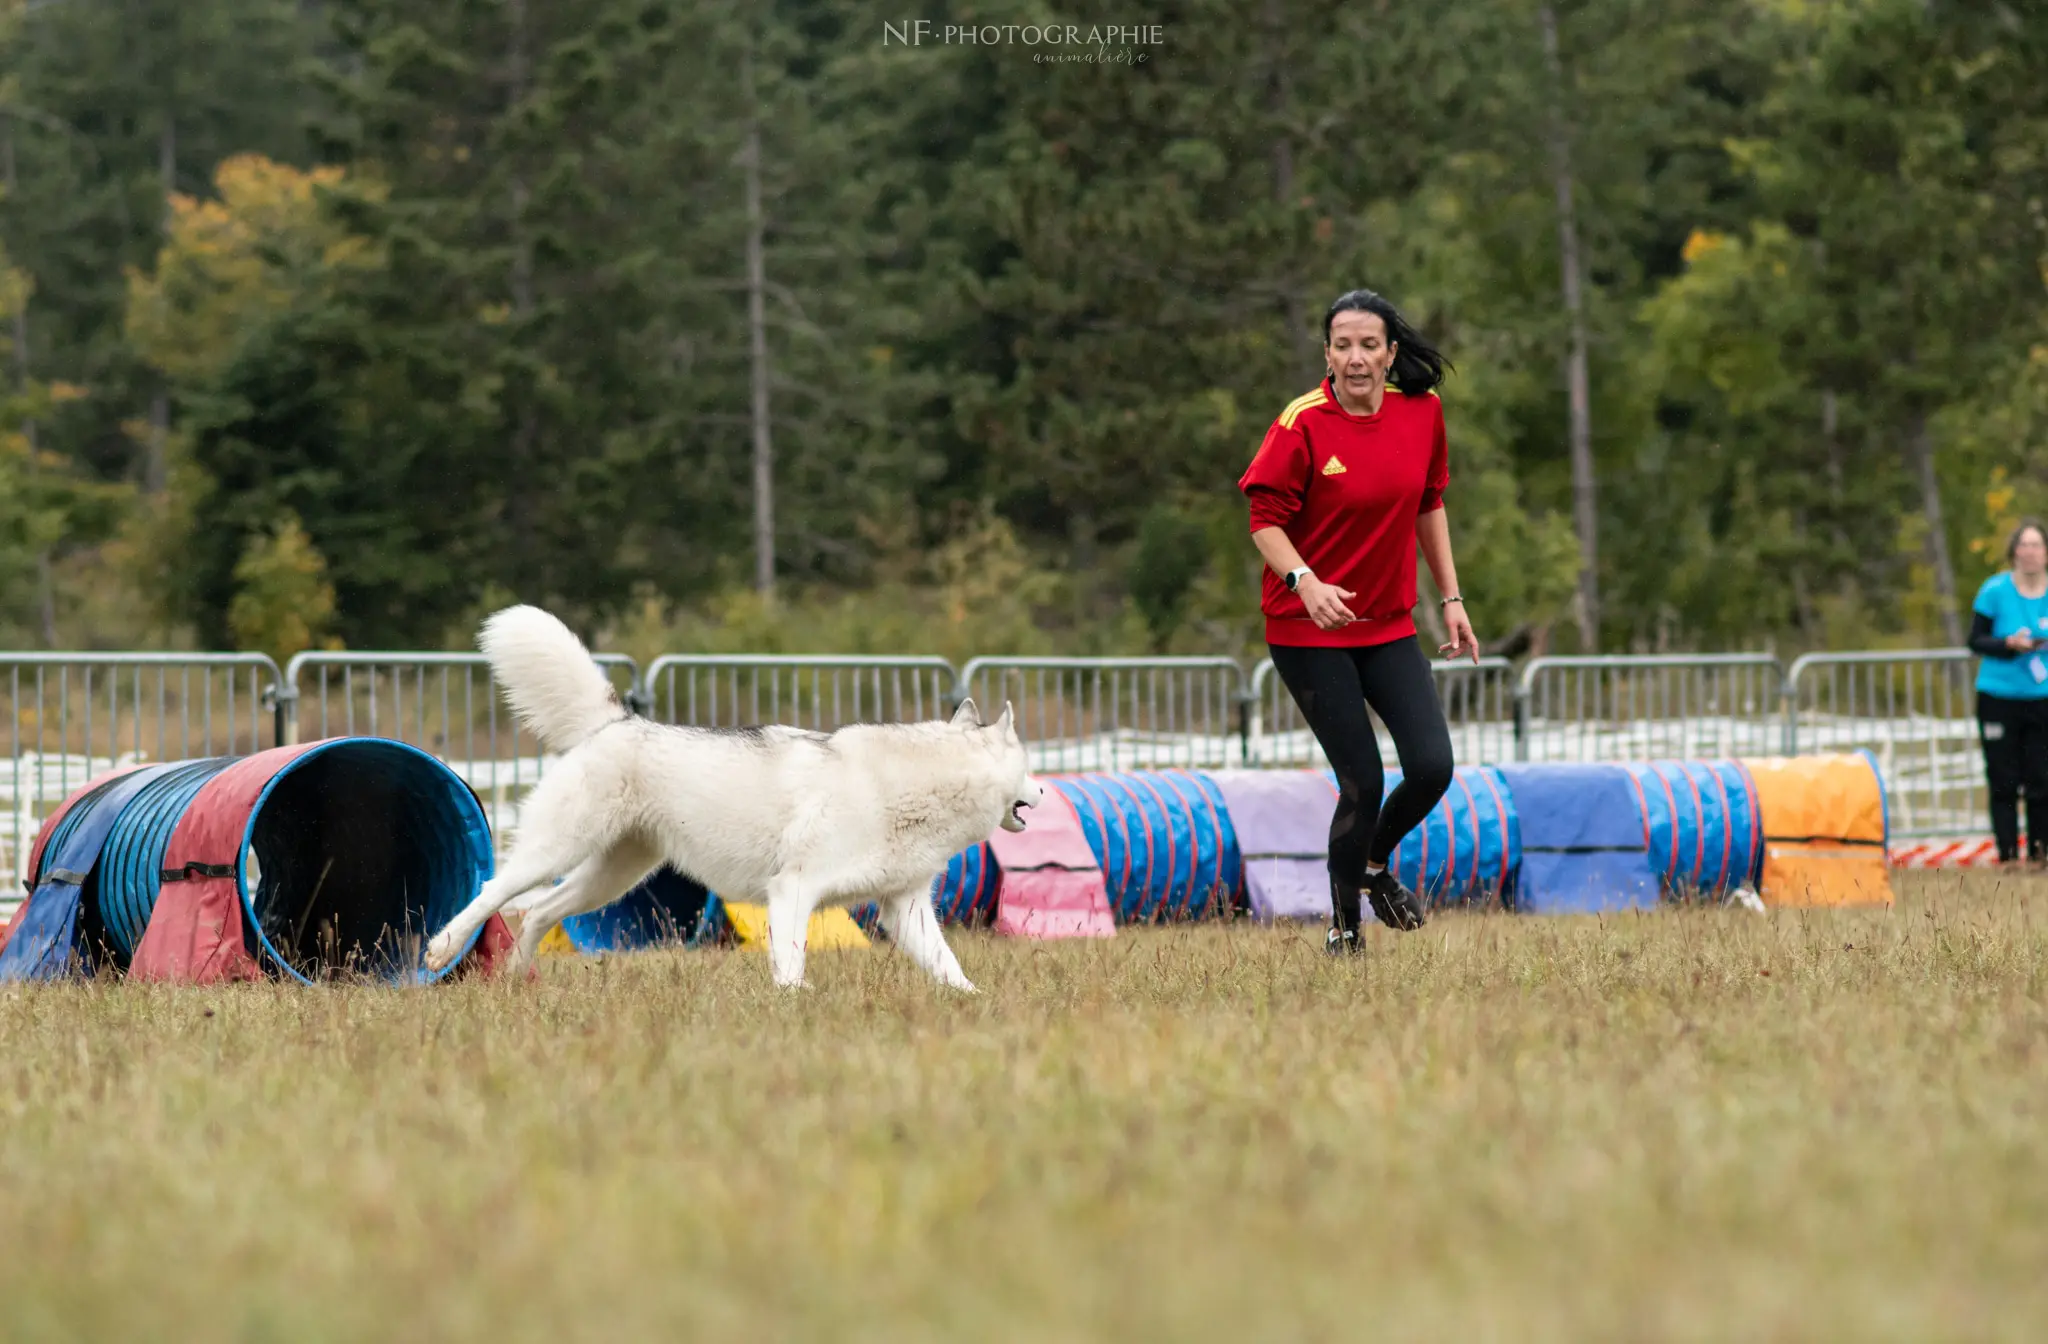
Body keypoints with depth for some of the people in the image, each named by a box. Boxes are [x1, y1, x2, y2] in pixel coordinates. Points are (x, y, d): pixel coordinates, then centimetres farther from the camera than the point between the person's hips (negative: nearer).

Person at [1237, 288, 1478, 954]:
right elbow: (1265, 521, -11)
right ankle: (1343, 926, 14)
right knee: (1363, 783, -8)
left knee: (1432, 767, -8)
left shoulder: (1422, 412, 0)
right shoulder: (1302, 424, -14)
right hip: (1309, 630, -4)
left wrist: (1451, 599, 12)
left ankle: (1374, 861, 24)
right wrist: (1306, 582, -28)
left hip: (1389, 624, 4)